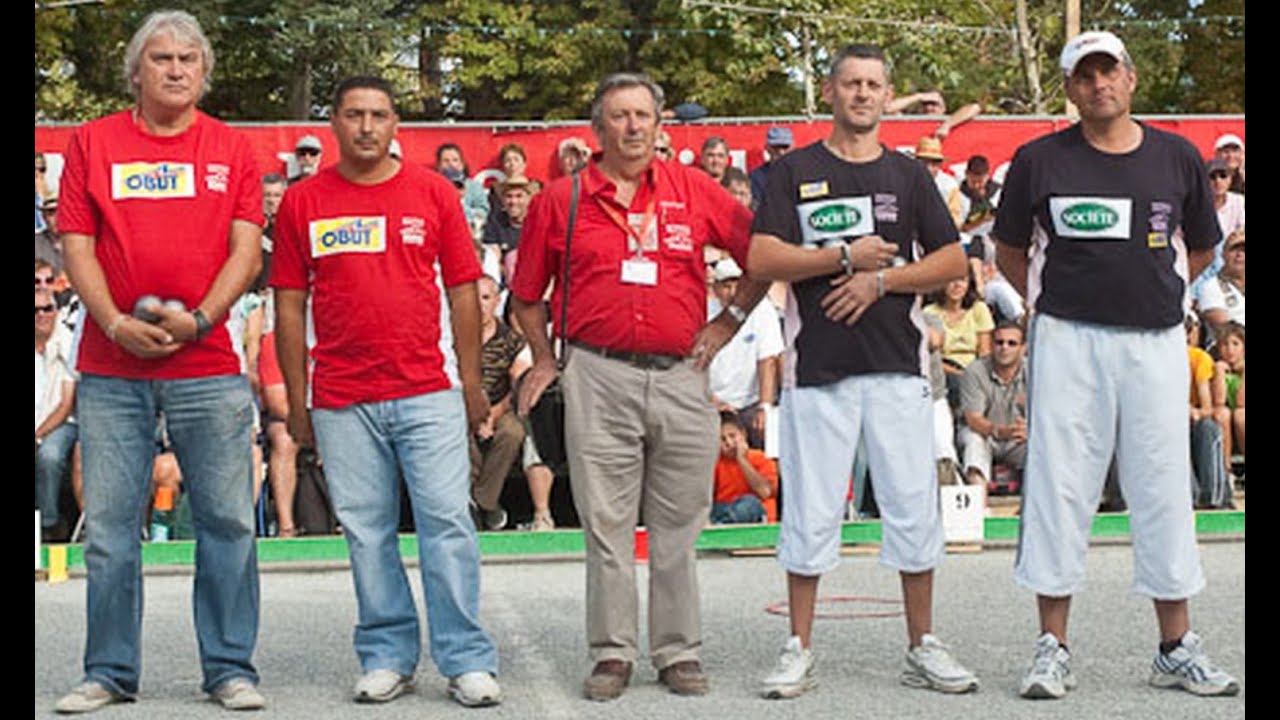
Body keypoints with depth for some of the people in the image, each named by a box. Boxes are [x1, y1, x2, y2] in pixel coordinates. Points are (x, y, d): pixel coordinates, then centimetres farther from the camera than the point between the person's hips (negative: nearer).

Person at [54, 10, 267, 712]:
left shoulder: (232, 149, 9)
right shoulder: (92, 142, 9)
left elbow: (246, 251, 2)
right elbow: (76, 243, 3)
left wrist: (197, 320, -12)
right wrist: (116, 324, -11)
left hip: (208, 368, 0)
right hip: (110, 370, 0)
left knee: (227, 522, 1)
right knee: (109, 527, 3)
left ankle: (230, 669, 11)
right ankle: (109, 673, 13)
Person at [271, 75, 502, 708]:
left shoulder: (432, 192, 6)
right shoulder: (303, 202, 6)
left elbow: (463, 292, 8)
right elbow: (290, 305, 8)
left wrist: (471, 382, 4)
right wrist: (296, 400, 4)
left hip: (429, 393, -1)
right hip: (341, 400, 1)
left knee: (447, 521, -5)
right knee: (366, 531, 5)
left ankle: (467, 662, 0)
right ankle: (387, 657, 15)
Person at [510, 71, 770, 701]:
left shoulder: (693, 190, 8)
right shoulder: (560, 200, 6)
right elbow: (527, 294, 15)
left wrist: (729, 321, 8)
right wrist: (545, 360, 10)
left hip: (680, 374, 1)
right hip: (599, 377, -1)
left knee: (678, 525, 6)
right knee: (605, 523, 1)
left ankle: (678, 652, 15)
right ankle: (612, 653, 10)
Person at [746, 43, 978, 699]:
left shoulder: (908, 175, 12)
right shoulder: (795, 172, 6)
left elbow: (952, 259, 7)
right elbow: (761, 259, -4)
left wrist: (882, 278, -6)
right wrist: (846, 257, -9)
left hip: (897, 360, 2)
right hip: (817, 361, -2)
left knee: (913, 506, 2)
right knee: (811, 508, 1)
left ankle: (923, 647, 12)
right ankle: (799, 650, 10)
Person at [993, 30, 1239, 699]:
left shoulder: (1177, 158, 6)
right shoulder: (1040, 160, 1)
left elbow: (1201, 247, 19)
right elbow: (1009, 250, 11)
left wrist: (1156, 292, 11)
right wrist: (1051, 302, 3)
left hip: (1156, 342, 2)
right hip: (1068, 341, -2)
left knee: (1164, 488, 6)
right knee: (1058, 486, -1)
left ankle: (1177, 649, 15)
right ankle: (1053, 649, 7)